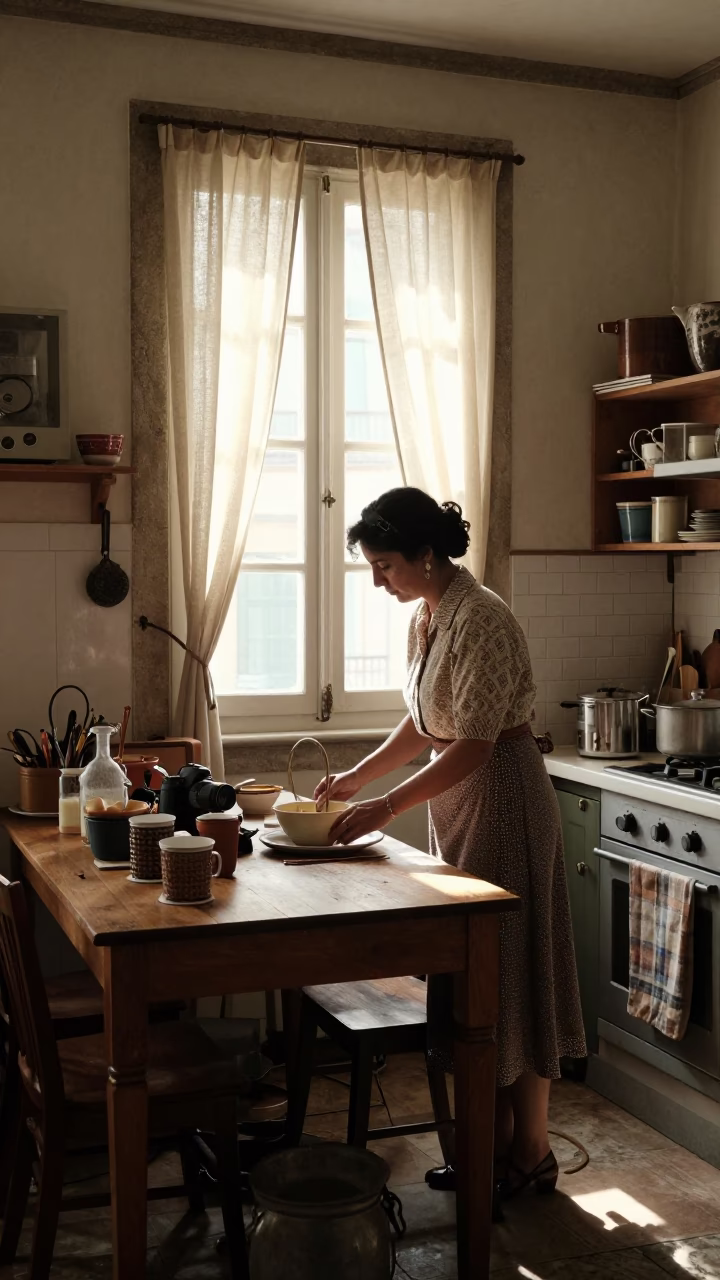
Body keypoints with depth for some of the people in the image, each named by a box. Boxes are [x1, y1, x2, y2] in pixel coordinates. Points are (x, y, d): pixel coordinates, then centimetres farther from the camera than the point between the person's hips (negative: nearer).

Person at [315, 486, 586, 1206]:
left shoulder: (481, 619, -21)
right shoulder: (425, 618, 8)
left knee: (509, 974, 0)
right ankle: (495, 1141, 26)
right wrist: (356, 777, 8)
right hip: (457, 808, 9)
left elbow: (473, 744, -23)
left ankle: (530, 1156, 14)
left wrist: (386, 808, -23)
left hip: (503, 805, -9)